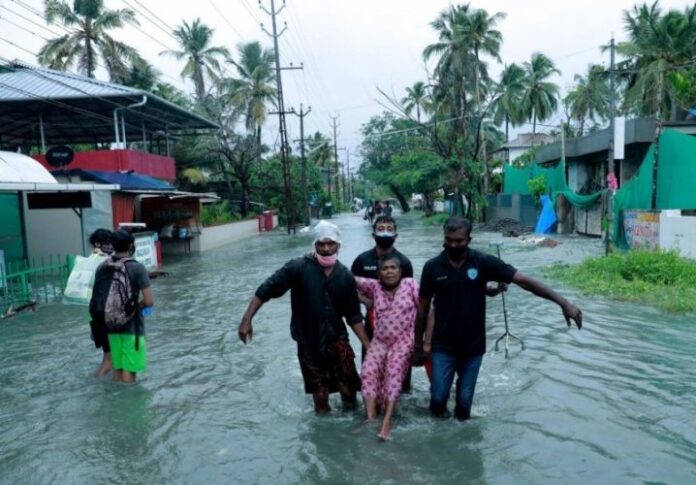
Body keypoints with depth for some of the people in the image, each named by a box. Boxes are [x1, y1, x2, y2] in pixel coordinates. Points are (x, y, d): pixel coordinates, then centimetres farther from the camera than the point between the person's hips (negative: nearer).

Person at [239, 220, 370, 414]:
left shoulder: (345, 276, -2)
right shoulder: (298, 267, -14)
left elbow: (353, 315, 4)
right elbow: (267, 289, -13)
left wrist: (367, 344, 1)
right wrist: (247, 319, -19)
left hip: (337, 339, 2)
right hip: (308, 341, -2)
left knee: (349, 388, -3)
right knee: (319, 389, 12)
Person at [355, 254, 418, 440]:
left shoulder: (410, 284, -2)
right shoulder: (374, 286, 5)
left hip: (403, 341, -3)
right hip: (380, 341, 3)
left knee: (394, 372, -26)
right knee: (368, 371, -21)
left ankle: (387, 420, -32)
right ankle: (371, 418, -22)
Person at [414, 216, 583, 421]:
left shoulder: (483, 262, -10)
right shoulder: (432, 267, -8)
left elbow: (524, 281, -14)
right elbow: (423, 308, 0)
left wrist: (563, 302, -22)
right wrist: (418, 345, 4)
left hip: (473, 347, 0)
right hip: (442, 347, 0)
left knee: (464, 401, 10)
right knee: (438, 398, 2)